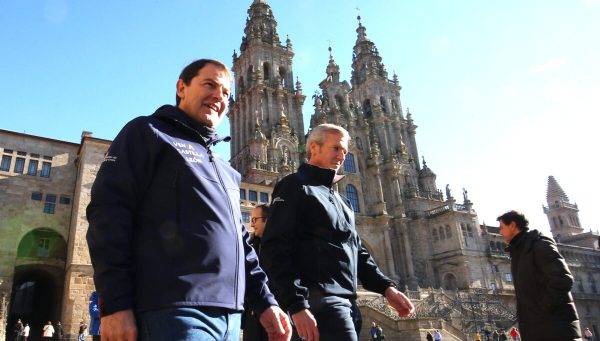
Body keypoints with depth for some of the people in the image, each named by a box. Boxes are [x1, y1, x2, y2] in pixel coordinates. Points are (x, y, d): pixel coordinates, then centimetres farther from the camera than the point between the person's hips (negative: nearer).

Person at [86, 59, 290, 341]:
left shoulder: (225, 170, 24)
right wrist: (115, 304, -16)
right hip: (174, 310, -7)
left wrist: (264, 301, 16)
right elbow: (109, 211, -8)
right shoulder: (148, 133, 4)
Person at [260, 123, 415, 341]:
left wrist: (385, 287, 11)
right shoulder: (295, 186, -3)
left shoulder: (340, 200, 24)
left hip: (341, 301, 9)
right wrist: (297, 305, -21)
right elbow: (275, 249, -13)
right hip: (318, 299, -9)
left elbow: (356, 250, 25)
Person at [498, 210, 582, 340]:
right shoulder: (518, 251, 19)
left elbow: (563, 280, -20)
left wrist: (542, 309, -16)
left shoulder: (539, 244, -8)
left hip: (555, 326, -8)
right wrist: (523, 315, 8)